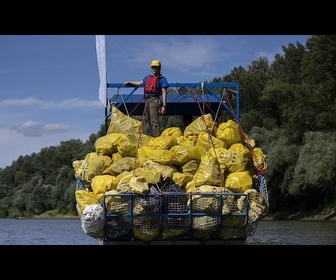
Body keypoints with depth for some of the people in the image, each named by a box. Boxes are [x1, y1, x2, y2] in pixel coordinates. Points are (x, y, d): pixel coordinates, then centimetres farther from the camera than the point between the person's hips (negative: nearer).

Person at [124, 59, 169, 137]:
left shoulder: (162, 78, 1)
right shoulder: (148, 77, 22)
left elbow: (164, 93, -5)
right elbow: (139, 83, 40)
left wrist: (164, 105, -12)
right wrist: (129, 82, 48)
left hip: (155, 100, -8)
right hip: (147, 100, 8)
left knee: (154, 121, -17)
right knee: (148, 120, 8)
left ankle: (156, 137, -23)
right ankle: (153, 135, 13)